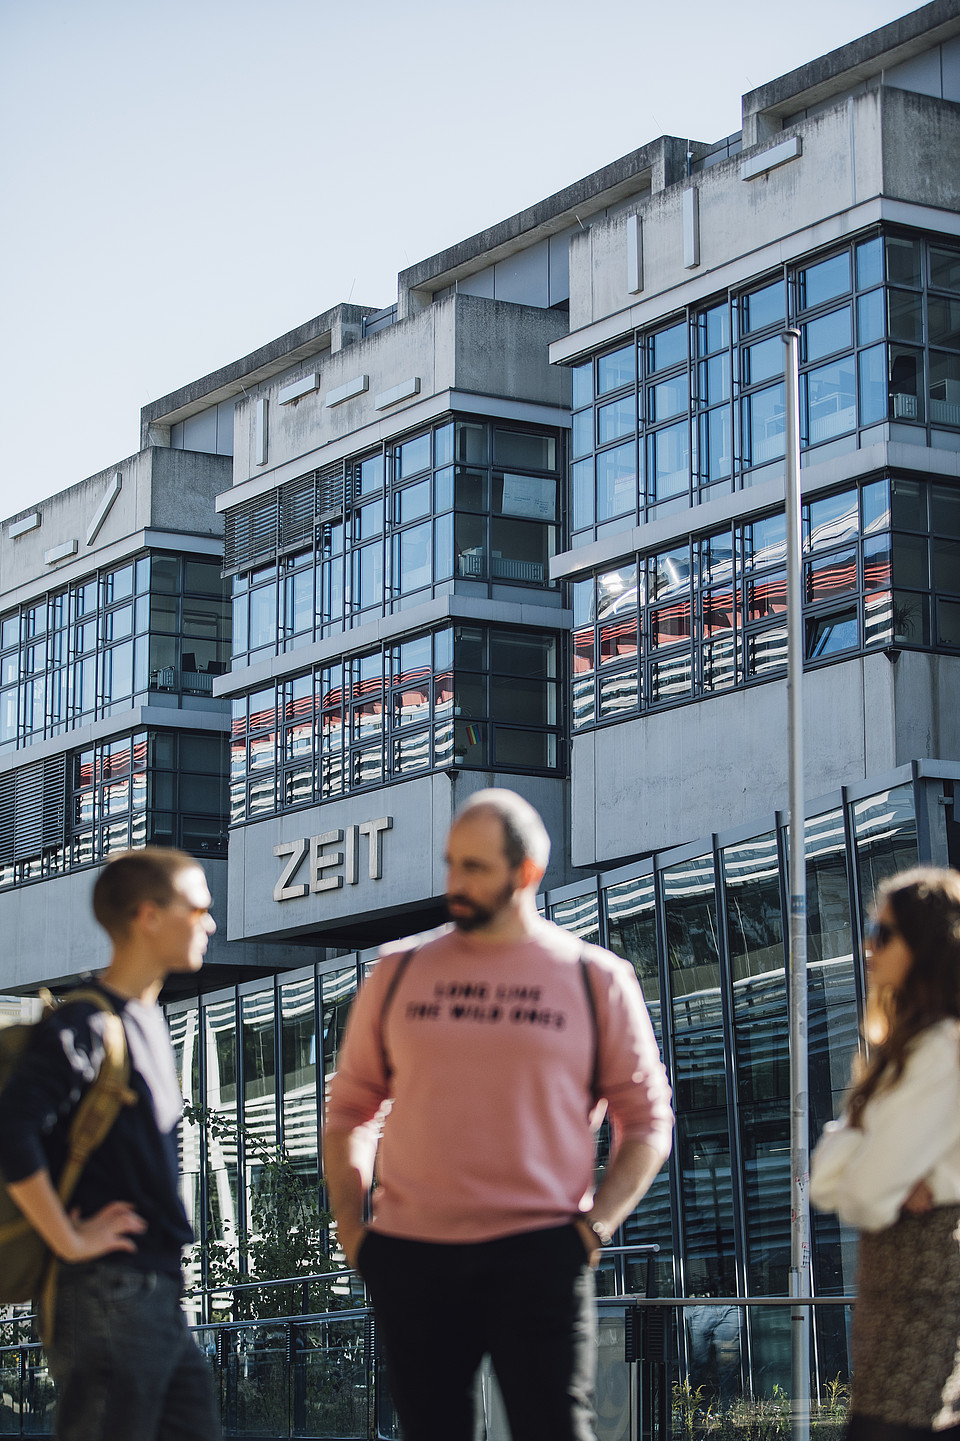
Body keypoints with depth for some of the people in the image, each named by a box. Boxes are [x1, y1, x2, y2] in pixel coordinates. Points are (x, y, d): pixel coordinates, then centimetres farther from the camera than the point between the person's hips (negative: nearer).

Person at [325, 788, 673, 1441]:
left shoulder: (596, 980, 4)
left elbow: (648, 1120, 7)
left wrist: (596, 1223, -6)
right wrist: (349, 1224, 5)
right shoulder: (400, 974, 9)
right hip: (411, 1256, 3)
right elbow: (350, 1107, 16)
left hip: (539, 1251, -2)